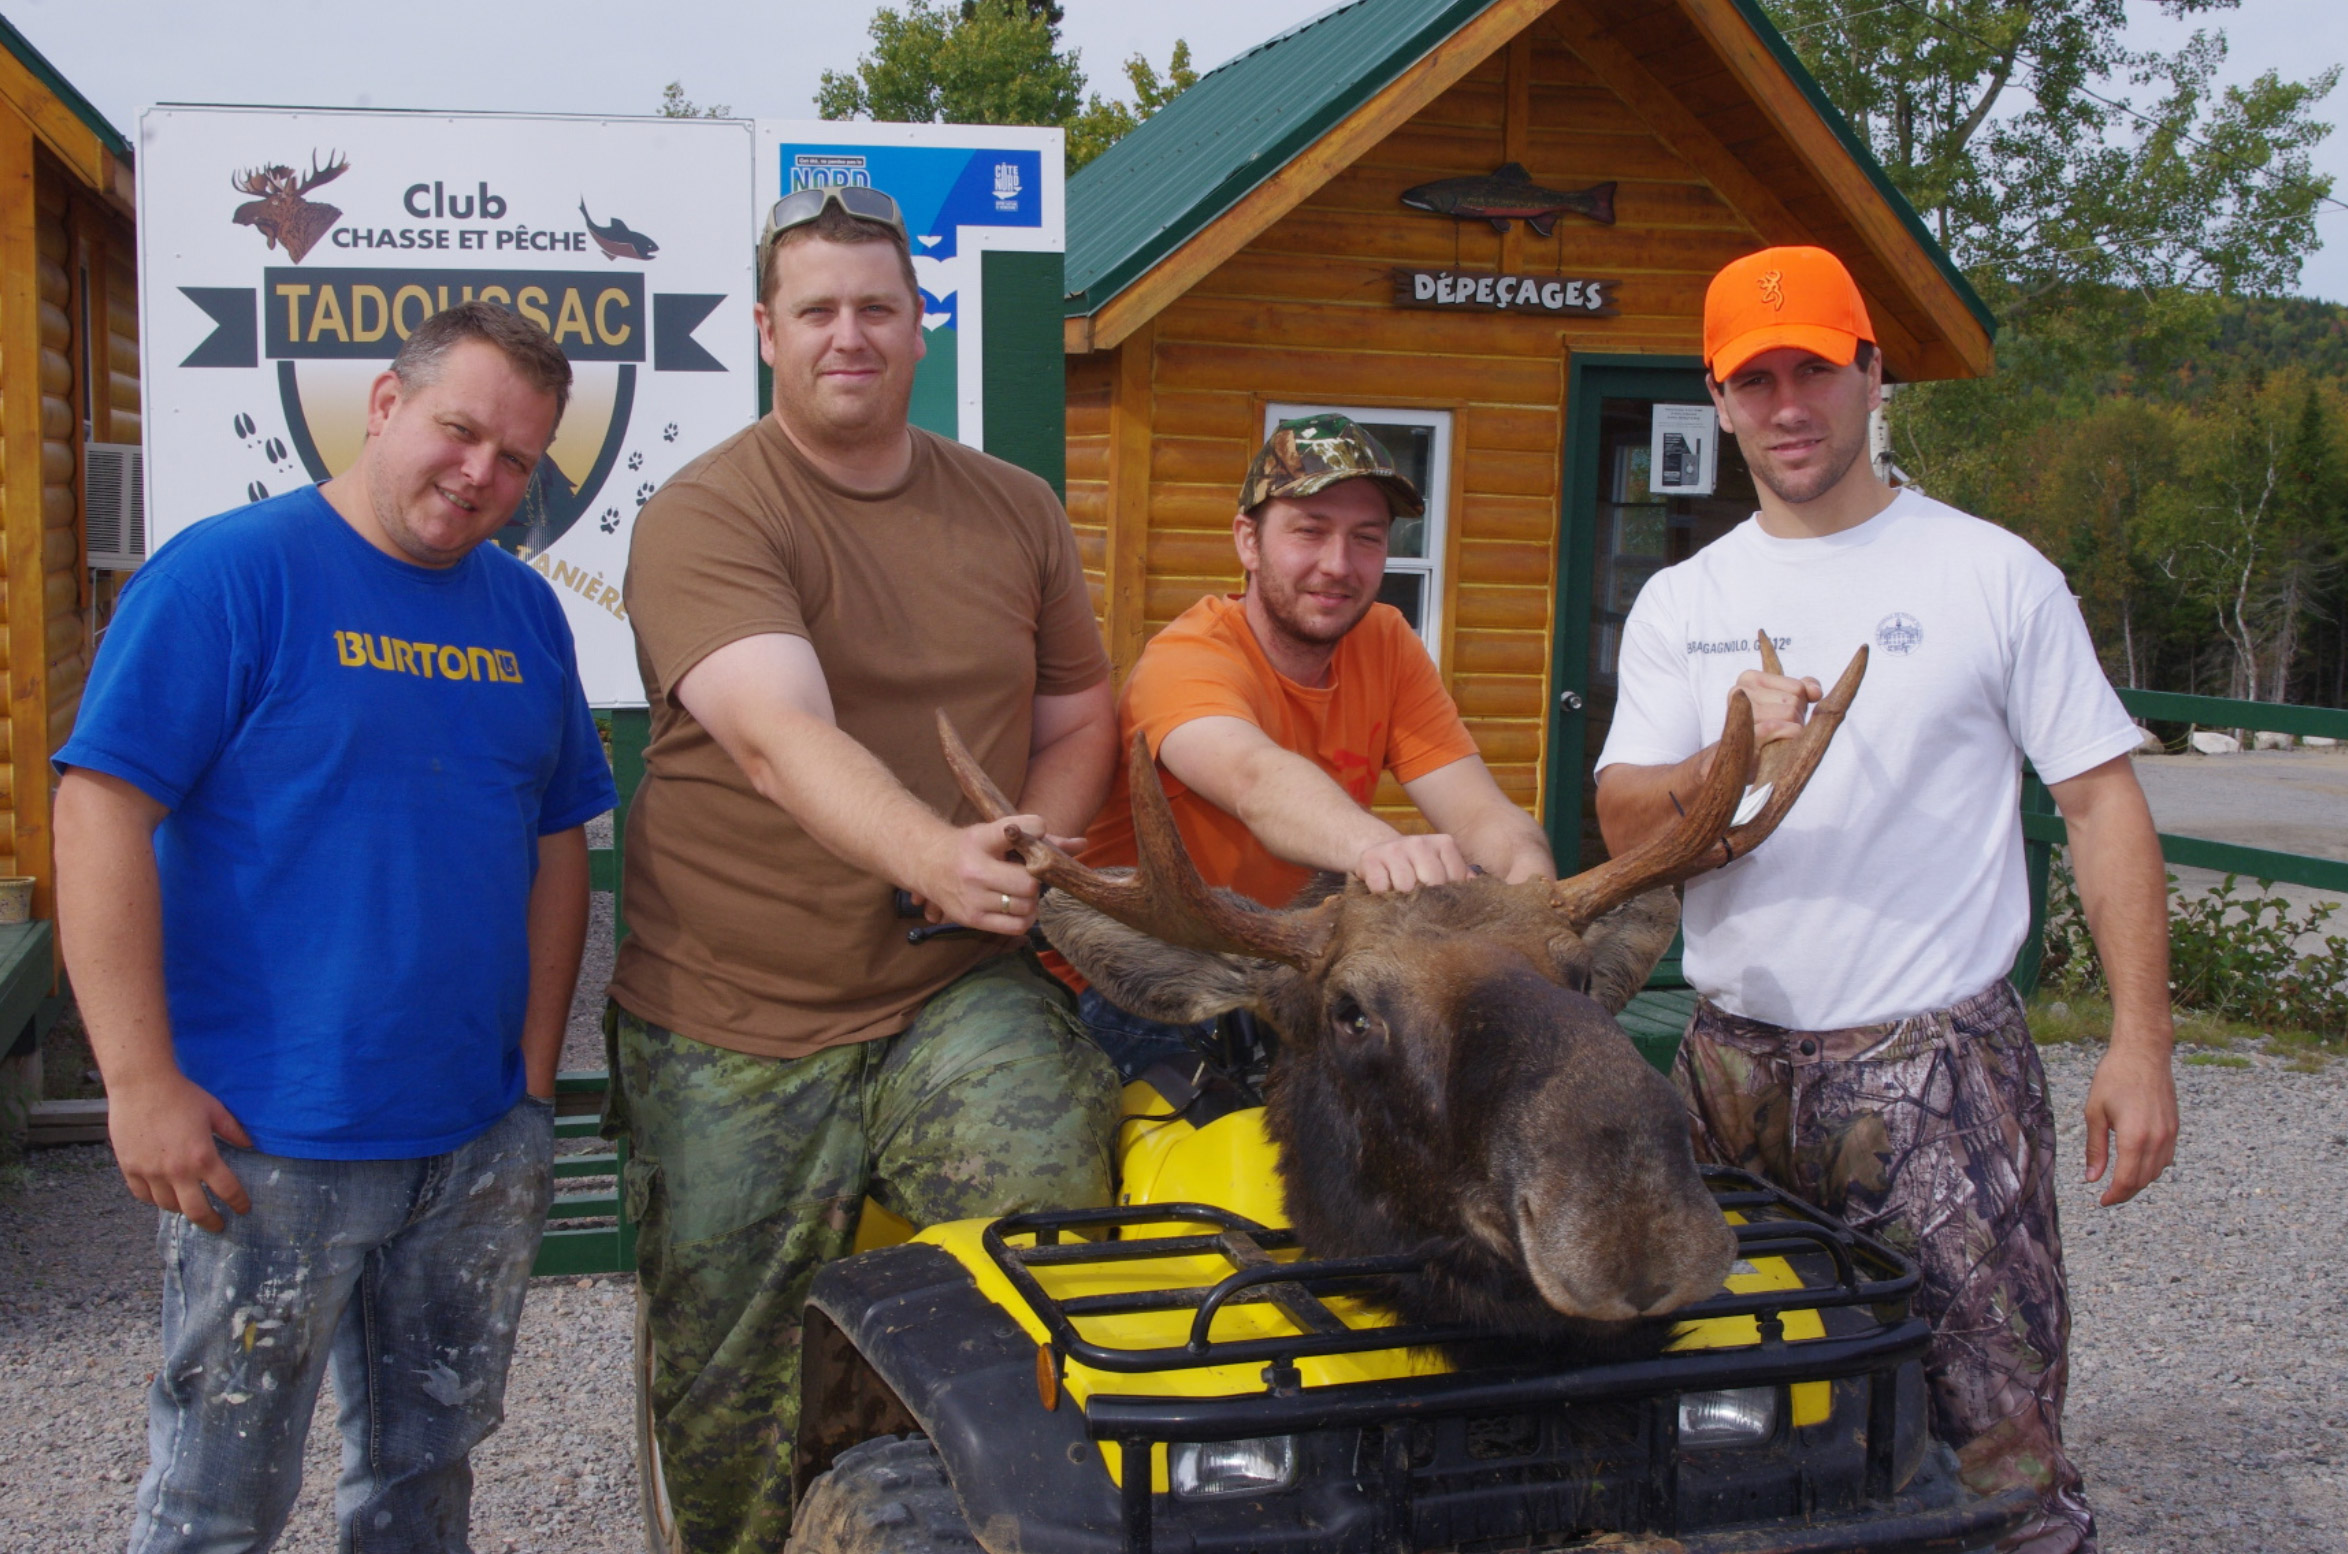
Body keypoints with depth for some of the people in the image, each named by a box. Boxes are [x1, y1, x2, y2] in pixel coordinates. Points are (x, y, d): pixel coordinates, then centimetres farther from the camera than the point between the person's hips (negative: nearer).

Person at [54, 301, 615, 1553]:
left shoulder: (526, 612, 9)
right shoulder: (230, 572, -9)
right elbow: (100, 809, -14)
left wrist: (535, 1075, 9)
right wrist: (142, 1083, -17)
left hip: (479, 1144, 6)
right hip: (270, 1143, -5)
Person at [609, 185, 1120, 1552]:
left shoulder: (1017, 511, 10)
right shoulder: (706, 517, -6)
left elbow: (1080, 719, 16)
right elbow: (780, 736, -22)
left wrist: (1023, 861, -5)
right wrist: (934, 856, -40)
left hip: (959, 995, 2)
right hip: (729, 1031, -2)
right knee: (728, 1404, 6)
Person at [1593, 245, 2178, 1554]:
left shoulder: (1994, 575, 2)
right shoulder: (1681, 605, 10)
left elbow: (2105, 804, 1)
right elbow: (1624, 827, 1)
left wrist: (2141, 1045, -6)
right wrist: (1725, 763, -20)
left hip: (1937, 1064, -3)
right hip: (1735, 1067, 4)